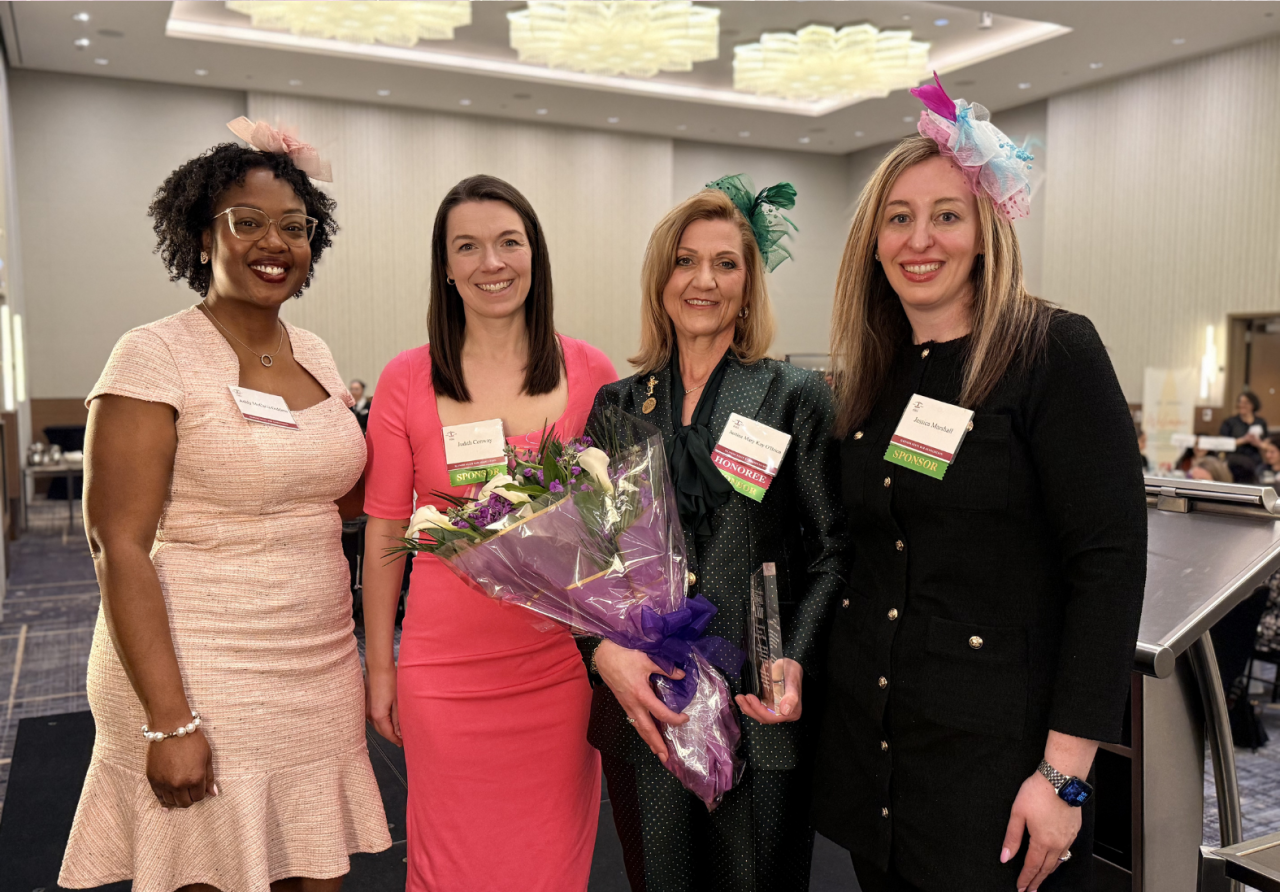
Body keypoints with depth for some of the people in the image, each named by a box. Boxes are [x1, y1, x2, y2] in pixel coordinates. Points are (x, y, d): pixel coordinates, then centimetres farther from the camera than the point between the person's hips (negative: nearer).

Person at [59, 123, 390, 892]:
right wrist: (169, 721, -17)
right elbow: (120, 548, -13)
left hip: (320, 678, 6)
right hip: (200, 682, -5)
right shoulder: (157, 357, -9)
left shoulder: (316, 354, 8)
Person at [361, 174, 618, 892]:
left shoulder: (591, 372, -1)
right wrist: (380, 664, 4)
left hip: (561, 664, 1)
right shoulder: (407, 381, -3)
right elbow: (385, 531, 2)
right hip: (447, 667, -1)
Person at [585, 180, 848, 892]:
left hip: (758, 710, -2)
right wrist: (605, 649, -11)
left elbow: (831, 551, -2)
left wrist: (796, 661, -16)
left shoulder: (797, 397, 0)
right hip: (640, 706, 2)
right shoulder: (618, 405, 6)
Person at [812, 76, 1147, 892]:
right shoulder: (872, 376, 7)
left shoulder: (1054, 353, -11)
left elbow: (1111, 558, -16)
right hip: (867, 737, 6)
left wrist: (1065, 773, -18)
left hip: (995, 751, -5)